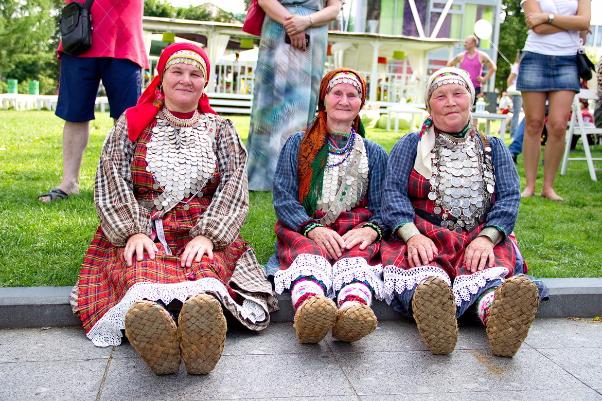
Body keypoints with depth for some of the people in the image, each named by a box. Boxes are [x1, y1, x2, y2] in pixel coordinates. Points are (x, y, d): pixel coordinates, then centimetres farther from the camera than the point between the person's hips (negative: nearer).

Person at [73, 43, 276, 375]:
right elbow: (111, 181, 4)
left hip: (201, 232, 0)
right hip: (140, 231, 0)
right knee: (143, 265, -35)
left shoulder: (219, 129, 16)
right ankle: (148, 314, -68)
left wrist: (207, 235, -15)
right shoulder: (132, 123, 15)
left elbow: (234, 185, 3)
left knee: (204, 265, -35)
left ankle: (204, 313, -69)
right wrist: (132, 232, -14)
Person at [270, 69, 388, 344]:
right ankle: (308, 307, -68)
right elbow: (283, 197, 4)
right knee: (309, 252, -37)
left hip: (354, 232, 1)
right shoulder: (298, 144, 17)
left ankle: (354, 309, -67)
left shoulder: (374, 154, 22)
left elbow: (382, 207, 12)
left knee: (355, 253, -36)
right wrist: (312, 228, -17)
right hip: (301, 231, -1)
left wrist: (371, 229, -14)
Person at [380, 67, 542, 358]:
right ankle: (431, 315, -66)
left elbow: (509, 198, 8)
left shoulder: (493, 148, 21)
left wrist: (486, 238, -13)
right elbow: (393, 193, 1)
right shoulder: (409, 146, 16)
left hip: (480, 240, 2)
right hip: (424, 238, -1)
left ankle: (496, 314, -64)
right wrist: (413, 235, -19)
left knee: (488, 268, -35)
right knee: (419, 271, -37)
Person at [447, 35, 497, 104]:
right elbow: (449, 65, 18)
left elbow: (493, 67, 6)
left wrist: (485, 79, -1)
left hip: (476, 87, -2)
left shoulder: (482, 56, 1)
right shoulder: (461, 56, 7)